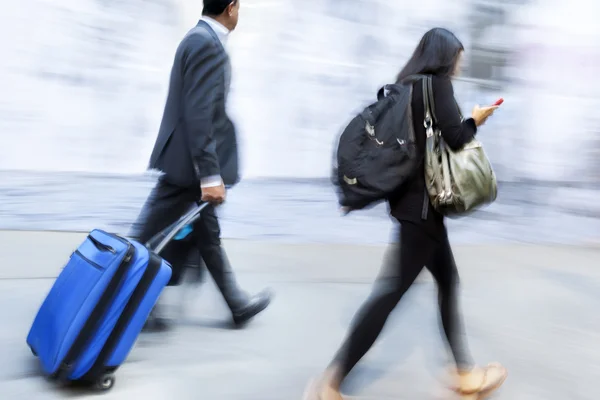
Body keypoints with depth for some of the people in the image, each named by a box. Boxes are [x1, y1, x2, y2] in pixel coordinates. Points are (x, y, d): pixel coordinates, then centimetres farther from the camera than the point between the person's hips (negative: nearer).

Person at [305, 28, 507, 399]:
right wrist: (475, 121, 0)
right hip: (423, 201, -10)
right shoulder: (438, 84, -9)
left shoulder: (409, 85, 15)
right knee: (392, 288, -8)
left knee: (448, 282, 16)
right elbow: (455, 137, -18)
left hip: (411, 196, 10)